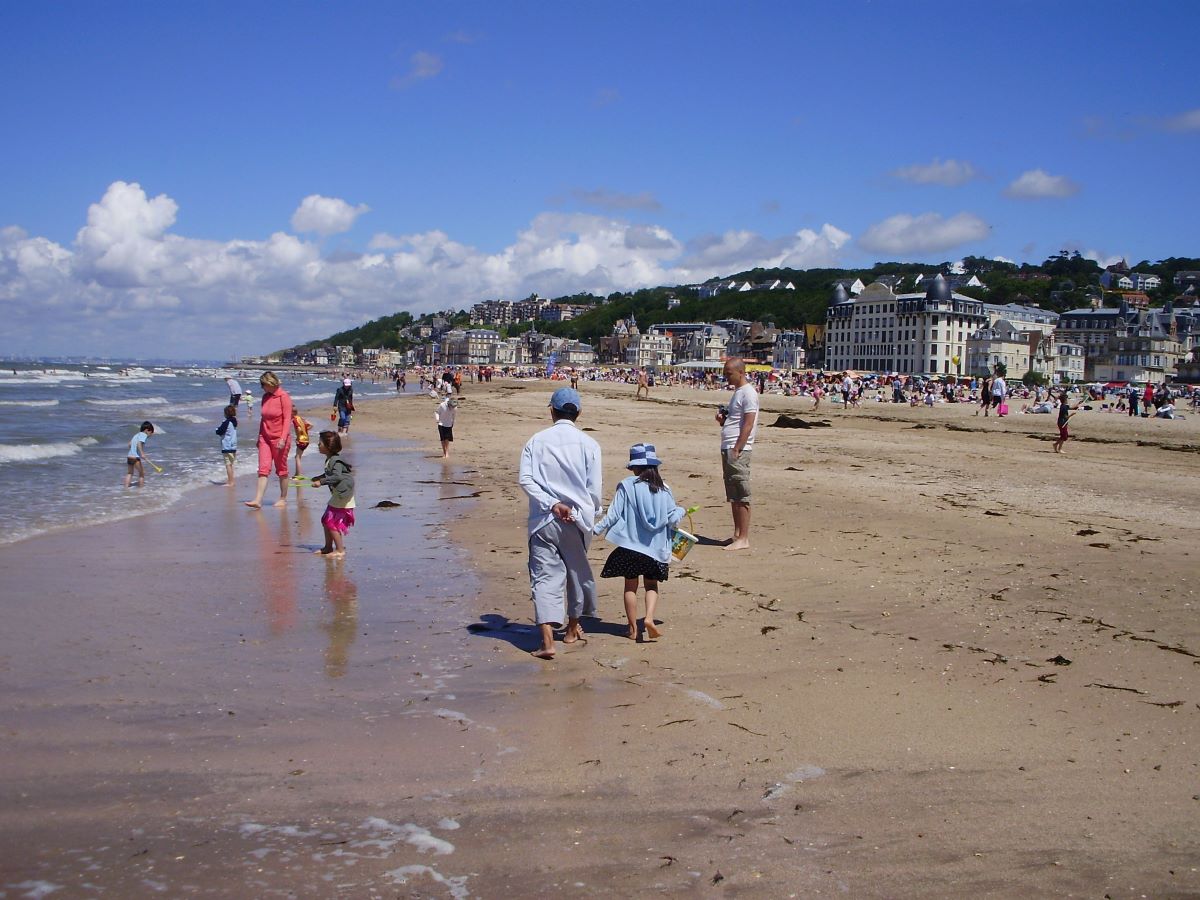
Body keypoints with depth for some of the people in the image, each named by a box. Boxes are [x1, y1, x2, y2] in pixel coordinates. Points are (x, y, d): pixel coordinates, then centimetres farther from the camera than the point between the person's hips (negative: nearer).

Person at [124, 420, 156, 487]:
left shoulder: (137, 435, 20)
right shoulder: (143, 435, -6)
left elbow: (130, 444, 24)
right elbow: (139, 444, -22)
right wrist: (142, 454, -29)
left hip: (129, 456, 9)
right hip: (135, 457, -9)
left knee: (129, 473, 19)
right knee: (142, 473, 2)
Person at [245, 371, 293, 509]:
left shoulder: (283, 397, -10)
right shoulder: (265, 397, 9)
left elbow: (287, 419, -14)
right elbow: (263, 418, 17)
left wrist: (283, 438, -21)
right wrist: (259, 437, 18)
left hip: (279, 439, -6)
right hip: (265, 438, 6)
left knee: (281, 470, 6)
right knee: (263, 469, -2)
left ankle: (283, 499, 17)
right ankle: (258, 500, -7)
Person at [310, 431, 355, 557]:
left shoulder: (336, 460, -20)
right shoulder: (329, 460, 11)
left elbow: (337, 476, -32)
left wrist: (321, 481, -34)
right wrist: (317, 478, 36)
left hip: (343, 498, -11)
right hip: (337, 496, 11)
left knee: (331, 523, -9)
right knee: (326, 521, 17)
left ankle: (340, 550, -2)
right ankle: (328, 547, 29)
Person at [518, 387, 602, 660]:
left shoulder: (536, 441, 1)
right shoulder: (587, 444, -3)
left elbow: (525, 479, -9)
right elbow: (594, 489, -4)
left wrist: (552, 504, -11)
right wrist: (592, 513, 13)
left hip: (543, 521, 0)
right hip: (576, 520, 1)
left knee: (544, 576, -2)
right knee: (577, 571, 20)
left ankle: (547, 640, -15)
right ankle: (573, 629, 37)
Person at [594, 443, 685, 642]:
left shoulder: (626, 486, -8)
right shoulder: (663, 488, 0)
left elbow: (613, 514, -9)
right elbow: (672, 519, 1)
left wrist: (596, 529, 2)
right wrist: (681, 511, 22)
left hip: (630, 545, -2)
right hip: (655, 547, 2)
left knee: (630, 586, 10)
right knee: (651, 585, 14)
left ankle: (633, 628, 12)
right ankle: (649, 618, -8)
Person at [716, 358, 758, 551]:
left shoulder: (748, 393, -11)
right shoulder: (738, 392, 19)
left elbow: (748, 425, -17)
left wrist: (736, 450, -21)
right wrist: (722, 419, 7)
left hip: (738, 450, -10)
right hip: (728, 448, 10)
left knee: (741, 496, -7)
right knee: (733, 496, 13)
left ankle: (743, 539, -5)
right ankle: (737, 534, 20)